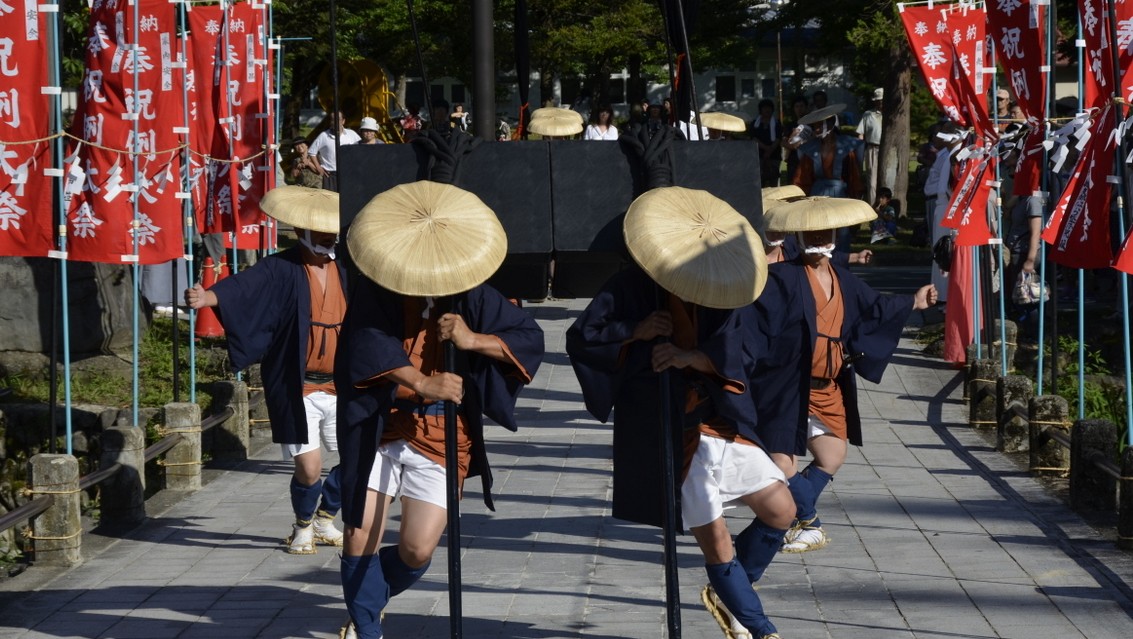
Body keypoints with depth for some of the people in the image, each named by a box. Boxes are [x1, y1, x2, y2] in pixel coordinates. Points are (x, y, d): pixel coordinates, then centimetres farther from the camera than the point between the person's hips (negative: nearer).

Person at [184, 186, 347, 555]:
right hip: (297, 390, -5)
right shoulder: (281, 269, -10)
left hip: (338, 387, 5)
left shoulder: (343, 271, 7)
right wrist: (206, 297, -47)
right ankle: (303, 526, 22)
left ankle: (324, 519, 34)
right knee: (309, 468, -9)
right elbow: (243, 287, -29)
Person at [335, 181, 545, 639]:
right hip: (379, 432, -1)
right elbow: (368, 343, -22)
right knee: (360, 537, -7)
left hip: (441, 440, 1)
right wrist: (422, 383, -33)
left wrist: (473, 340, -19)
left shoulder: (471, 295, -1)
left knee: (418, 549, -3)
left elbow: (531, 339, -3)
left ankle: (373, 600, 30)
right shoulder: (376, 291, -6)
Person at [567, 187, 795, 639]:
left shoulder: (718, 290, 2)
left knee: (780, 509, 5)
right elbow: (579, 339, -11)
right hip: (668, 432, -5)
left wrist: (687, 356, -27)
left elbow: (727, 352, -9)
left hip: (721, 423, 5)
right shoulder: (631, 289, -9)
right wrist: (635, 331, -23)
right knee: (715, 539, -1)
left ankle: (728, 595, 25)